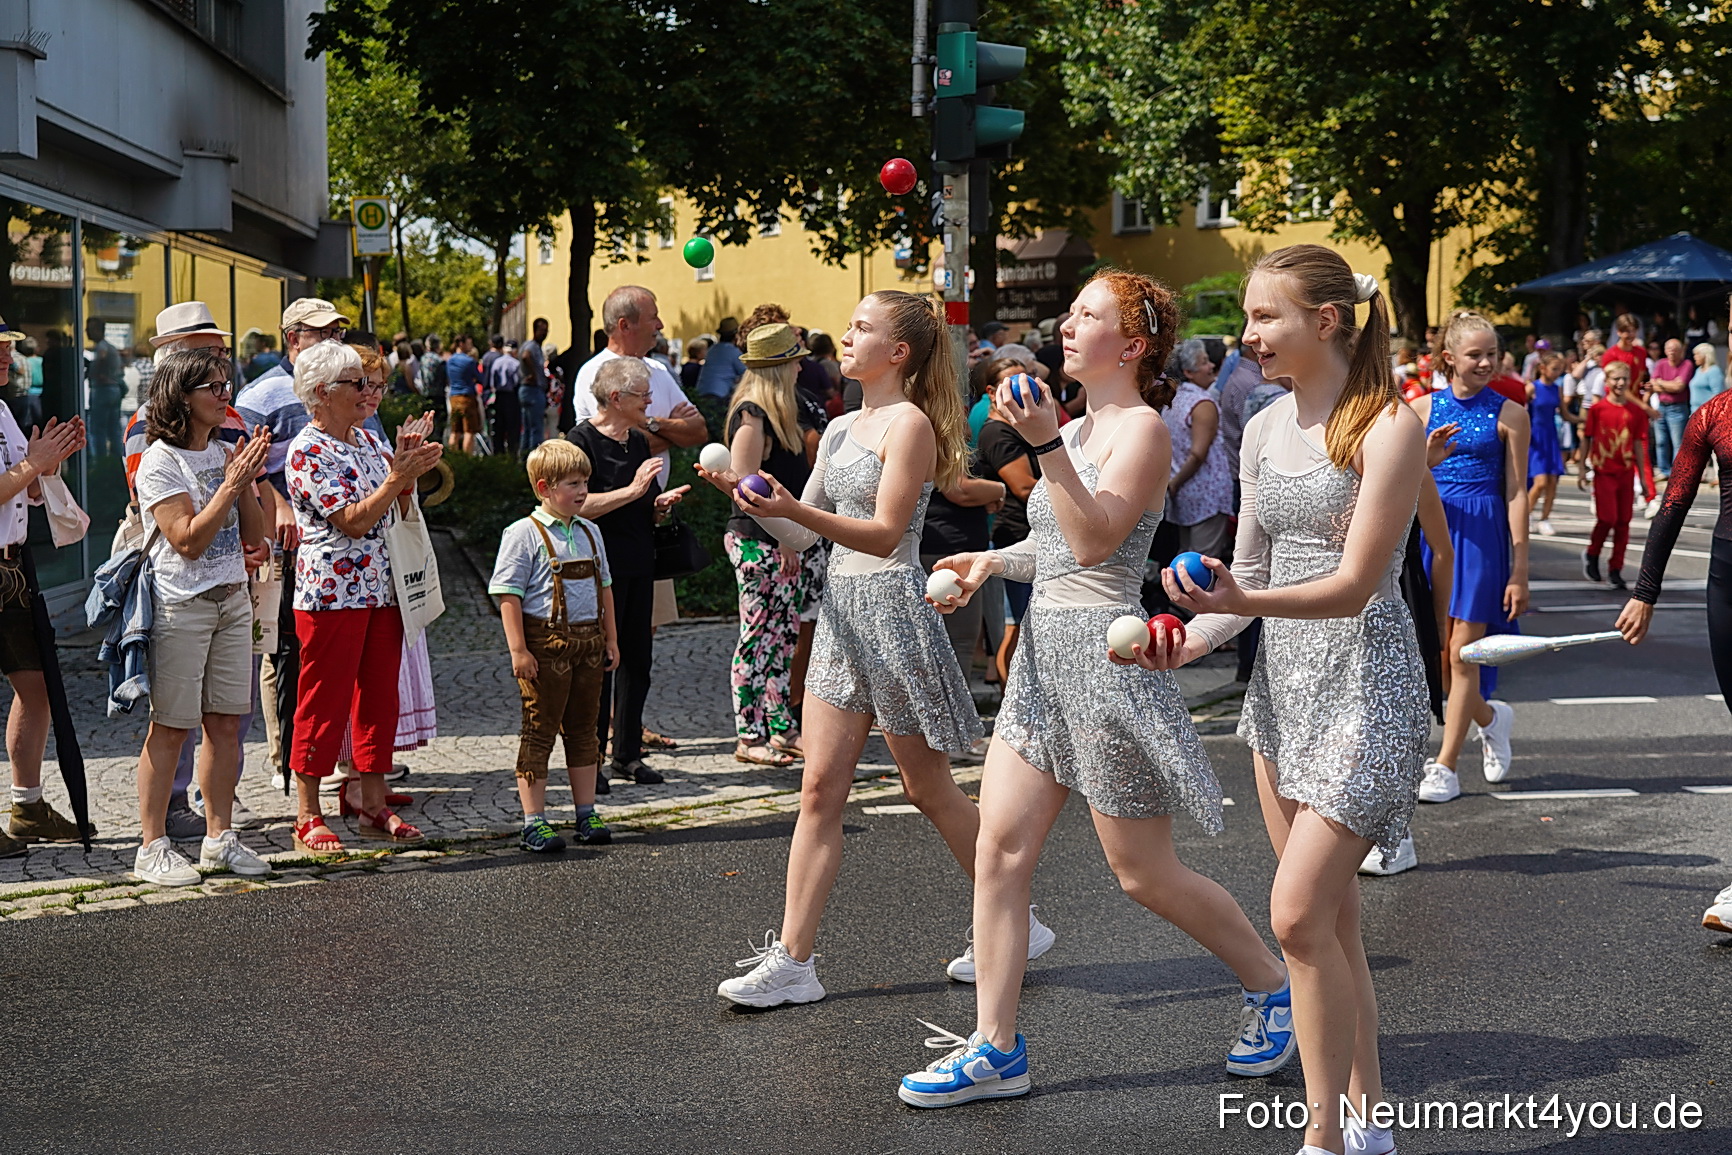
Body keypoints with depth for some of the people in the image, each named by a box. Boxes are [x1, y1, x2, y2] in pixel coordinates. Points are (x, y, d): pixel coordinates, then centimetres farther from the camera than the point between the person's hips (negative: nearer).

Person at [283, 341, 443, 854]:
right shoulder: (307, 452, -12)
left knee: (379, 697, 11)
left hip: (381, 590, 8)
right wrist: (398, 476, -19)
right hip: (331, 595, -8)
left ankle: (374, 807, 20)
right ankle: (307, 818, 6)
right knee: (324, 704, -2)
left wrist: (410, 467, -1)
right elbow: (352, 521, -19)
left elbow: (399, 510, 14)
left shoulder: (368, 439, 13)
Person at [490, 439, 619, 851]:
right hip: (545, 642, -6)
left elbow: (604, 586, 20)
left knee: (583, 728, 13)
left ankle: (586, 814, 22)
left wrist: (610, 639, 17)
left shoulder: (589, 532, 12)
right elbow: (509, 594, -11)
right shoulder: (523, 534, -8)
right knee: (539, 731, -1)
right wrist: (518, 649, -16)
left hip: (588, 641, 6)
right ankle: (534, 822, 3)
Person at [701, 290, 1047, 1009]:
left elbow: (885, 534, -18)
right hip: (841, 607, 7)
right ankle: (793, 959, 2)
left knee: (930, 789, 5)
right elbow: (800, 536, 16)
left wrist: (796, 510, -28)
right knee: (820, 789, 1)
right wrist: (743, 494, 0)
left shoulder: (910, 424, -10)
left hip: (892, 609, -7)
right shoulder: (842, 429, 15)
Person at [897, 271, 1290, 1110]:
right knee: (999, 850, 2)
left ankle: (1273, 985, 23)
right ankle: (995, 1048, 8)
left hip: (1102, 652, -8)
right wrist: (993, 560, 9)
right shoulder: (1076, 427, 14)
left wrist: (1045, 444, -28)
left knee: (1144, 873, 2)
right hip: (1044, 653, 9)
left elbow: (1094, 541, -23)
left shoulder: (1141, 427, -11)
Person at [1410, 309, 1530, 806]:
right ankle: (1491, 718, 33)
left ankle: (1445, 766, 4)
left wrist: (1519, 569, -6)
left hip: (1482, 531, -3)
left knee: (1462, 653, -4)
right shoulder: (1423, 408, 6)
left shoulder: (1509, 414, 0)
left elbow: (1516, 493, -2)